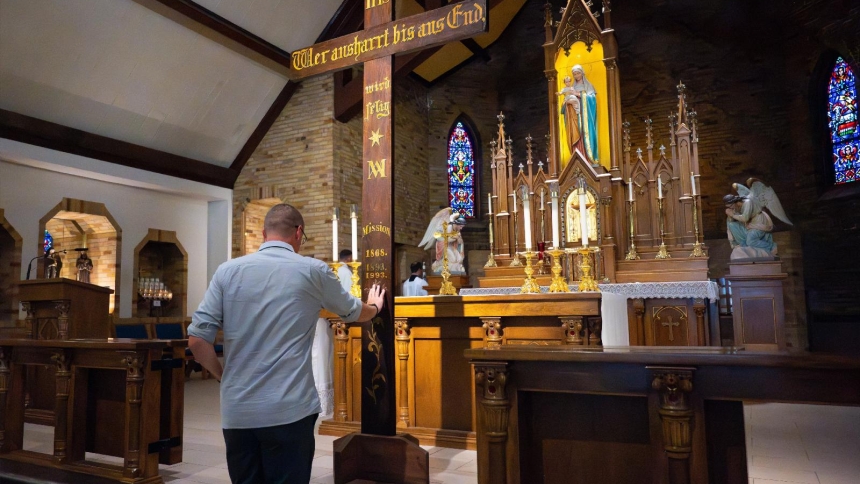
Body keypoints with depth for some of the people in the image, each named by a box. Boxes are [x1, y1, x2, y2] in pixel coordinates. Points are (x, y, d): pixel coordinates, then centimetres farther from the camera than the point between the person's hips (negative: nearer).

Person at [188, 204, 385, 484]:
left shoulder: (227, 271, 2)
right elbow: (354, 313, 16)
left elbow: (197, 339, -2)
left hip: (237, 411, 3)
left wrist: (223, 376, 15)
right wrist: (374, 306, 38)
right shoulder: (313, 271, -1)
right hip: (288, 410, -3)